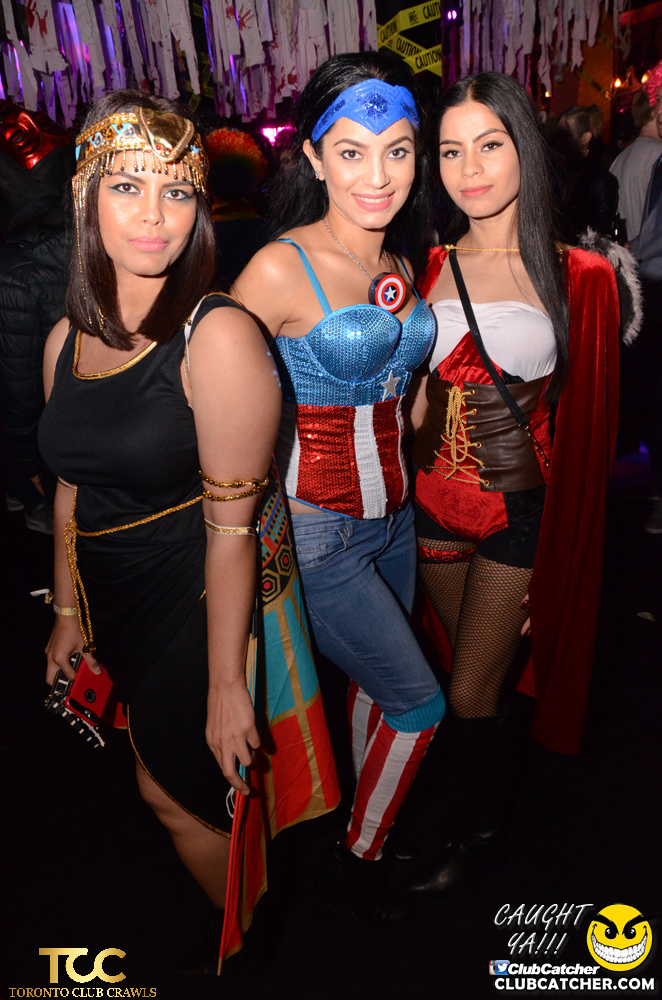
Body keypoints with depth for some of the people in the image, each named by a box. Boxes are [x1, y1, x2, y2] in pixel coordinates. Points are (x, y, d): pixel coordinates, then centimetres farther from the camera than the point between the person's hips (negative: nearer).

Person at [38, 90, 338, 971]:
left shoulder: (219, 336, -20)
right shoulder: (66, 339, 2)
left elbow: (232, 526, -22)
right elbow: (73, 486, 10)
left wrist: (225, 683, -18)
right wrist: (69, 613, 16)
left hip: (205, 603, -6)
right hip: (119, 604, 6)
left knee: (175, 792, 10)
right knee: (170, 782, 21)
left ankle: (248, 947, 43)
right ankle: (245, 922, 53)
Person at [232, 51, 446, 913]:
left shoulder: (400, 266, 6)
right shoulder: (280, 268, -17)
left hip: (392, 511, 7)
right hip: (316, 528, -7)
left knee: (377, 683, 21)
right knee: (419, 701, 4)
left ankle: (370, 833, 48)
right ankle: (352, 866, 31)